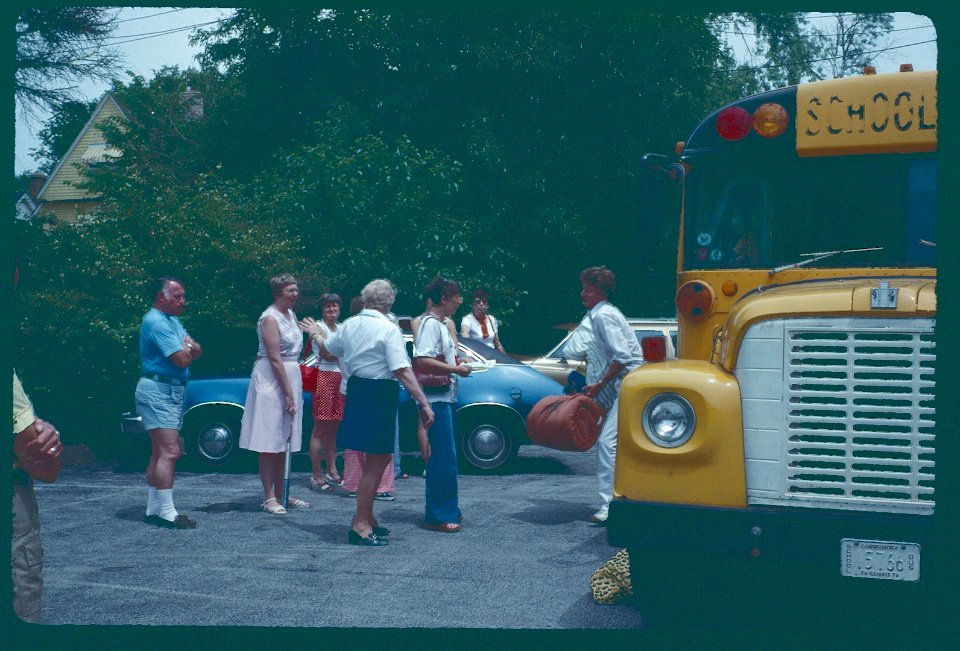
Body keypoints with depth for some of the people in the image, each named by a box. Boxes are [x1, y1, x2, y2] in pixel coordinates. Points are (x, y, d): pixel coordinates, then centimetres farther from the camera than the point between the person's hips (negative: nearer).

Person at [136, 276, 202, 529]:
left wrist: (187, 348, -9)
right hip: (158, 392, -10)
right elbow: (182, 359, -20)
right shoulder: (156, 322, -14)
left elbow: (197, 351, 12)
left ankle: (154, 509, 18)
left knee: (160, 453, 12)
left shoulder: (172, 321, 18)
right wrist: (187, 348, 2)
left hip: (171, 392, 10)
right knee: (170, 453, -14)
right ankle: (167, 513, -14)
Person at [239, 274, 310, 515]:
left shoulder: (291, 314, 13)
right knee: (270, 443, -4)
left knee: (283, 441, 12)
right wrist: (288, 394, -19)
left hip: (290, 377, 9)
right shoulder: (270, 318, -13)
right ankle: (269, 497, 1)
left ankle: (280, 494, 20)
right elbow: (275, 358, -18)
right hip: (271, 380, -9)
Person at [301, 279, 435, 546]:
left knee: (377, 460, 20)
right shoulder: (389, 329, -14)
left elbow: (327, 349, 25)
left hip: (356, 391, 8)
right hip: (380, 395, -8)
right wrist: (423, 403, -19)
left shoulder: (349, 324, 7)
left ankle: (367, 518, 30)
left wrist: (316, 334, 46)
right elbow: (402, 371, -20)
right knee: (376, 462, 0)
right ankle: (360, 525, 4)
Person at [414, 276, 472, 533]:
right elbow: (423, 361, -25)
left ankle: (446, 509, 25)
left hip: (444, 398, 10)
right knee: (443, 459, -6)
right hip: (436, 399, -10)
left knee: (443, 458, 16)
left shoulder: (439, 324, 16)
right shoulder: (430, 324, -14)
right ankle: (438, 517, 0)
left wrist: (457, 364, 11)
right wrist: (456, 369, -18)